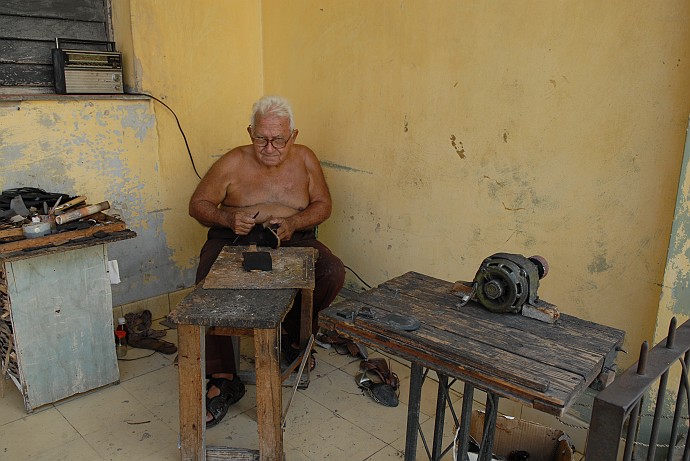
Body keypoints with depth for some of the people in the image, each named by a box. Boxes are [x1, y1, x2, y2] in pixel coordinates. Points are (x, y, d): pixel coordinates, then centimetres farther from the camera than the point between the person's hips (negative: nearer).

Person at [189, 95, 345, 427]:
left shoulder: (305, 159, 3)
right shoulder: (233, 164, -4)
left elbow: (323, 204, 6)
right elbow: (198, 204, 2)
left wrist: (293, 222, -15)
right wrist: (228, 218, -20)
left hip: (292, 241, 2)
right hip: (234, 239, -1)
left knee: (333, 273, -25)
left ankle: (295, 337, 4)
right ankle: (224, 381, -17)